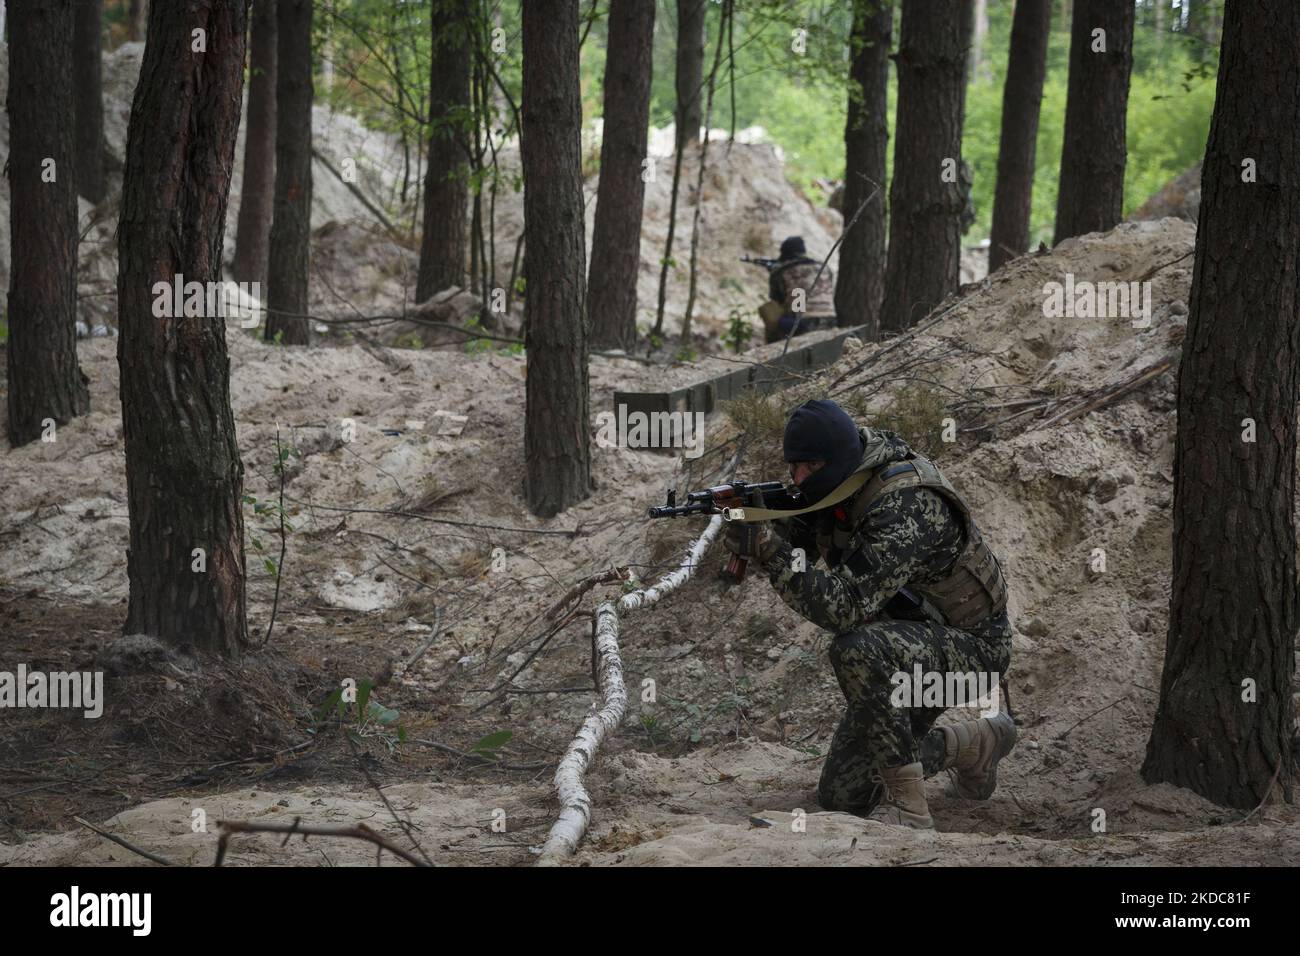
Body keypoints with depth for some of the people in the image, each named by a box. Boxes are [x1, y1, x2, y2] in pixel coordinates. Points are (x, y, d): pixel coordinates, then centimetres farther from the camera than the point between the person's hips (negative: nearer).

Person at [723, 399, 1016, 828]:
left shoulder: (904, 507, -32)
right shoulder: (833, 482, -5)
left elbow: (845, 608, -38)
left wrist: (772, 552, -44)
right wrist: (750, 528, -21)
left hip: (969, 648, -9)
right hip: (909, 644, 9)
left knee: (858, 651, -39)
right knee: (840, 794, 8)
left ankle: (908, 807, -27)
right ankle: (975, 745, 28)